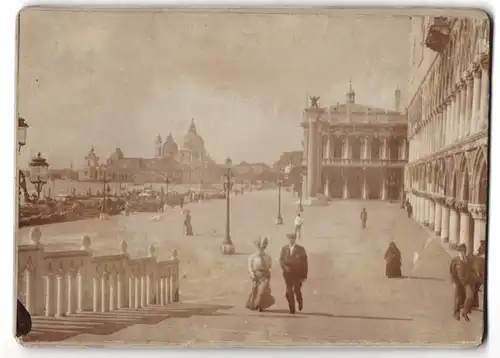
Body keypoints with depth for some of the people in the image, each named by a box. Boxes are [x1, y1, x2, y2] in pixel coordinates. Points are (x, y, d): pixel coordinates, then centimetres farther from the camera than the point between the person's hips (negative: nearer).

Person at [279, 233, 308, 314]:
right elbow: (281, 260, 7)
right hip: (288, 273, 2)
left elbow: (304, 262, 1)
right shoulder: (284, 249, 10)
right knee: (289, 291, -4)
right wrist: (285, 267, -13)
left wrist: (304, 274, -4)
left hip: (298, 273, -2)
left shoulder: (301, 249, 2)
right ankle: (292, 308, 4)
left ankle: (300, 301, 25)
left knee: (297, 290, -6)